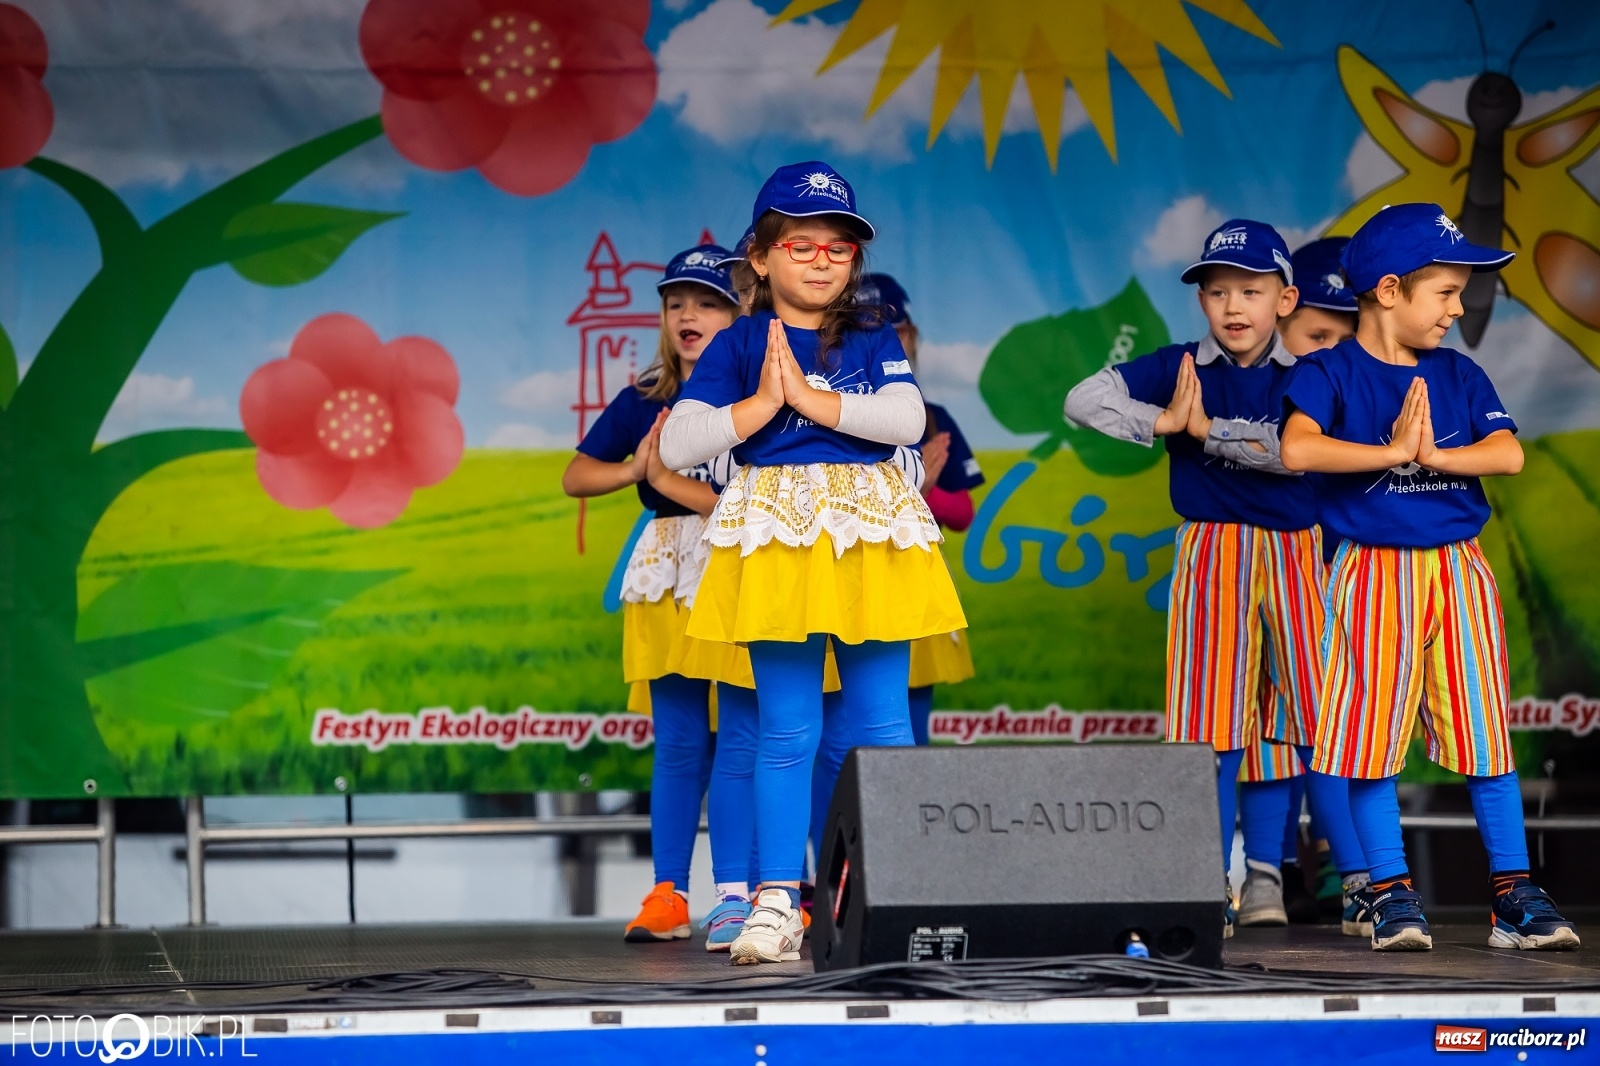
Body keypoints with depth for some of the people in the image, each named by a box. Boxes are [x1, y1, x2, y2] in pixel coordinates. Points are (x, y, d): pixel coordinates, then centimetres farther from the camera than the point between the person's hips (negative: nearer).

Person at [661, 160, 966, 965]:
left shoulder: (874, 341, 9)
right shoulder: (740, 343, 5)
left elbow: (907, 420, -9)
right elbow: (676, 443, -2)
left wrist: (809, 396, -12)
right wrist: (761, 403, -11)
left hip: (871, 538, 1)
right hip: (775, 537, -1)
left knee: (883, 726, 2)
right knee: (786, 732, -1)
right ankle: (777, 904, 1)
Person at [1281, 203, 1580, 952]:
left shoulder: (1459, 376, 9)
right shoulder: (1329, 373, -4)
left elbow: (1508, 454, -4)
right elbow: (1298, 448, -22)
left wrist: (1433, 455, -17)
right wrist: (1393, 452, -19)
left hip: (1458, 573, 4)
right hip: (1372, 574, -3)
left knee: (1487, 735, 3)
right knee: (1371, 739, -2)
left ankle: (1514, 892, 7)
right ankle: (1391, 894, 7)